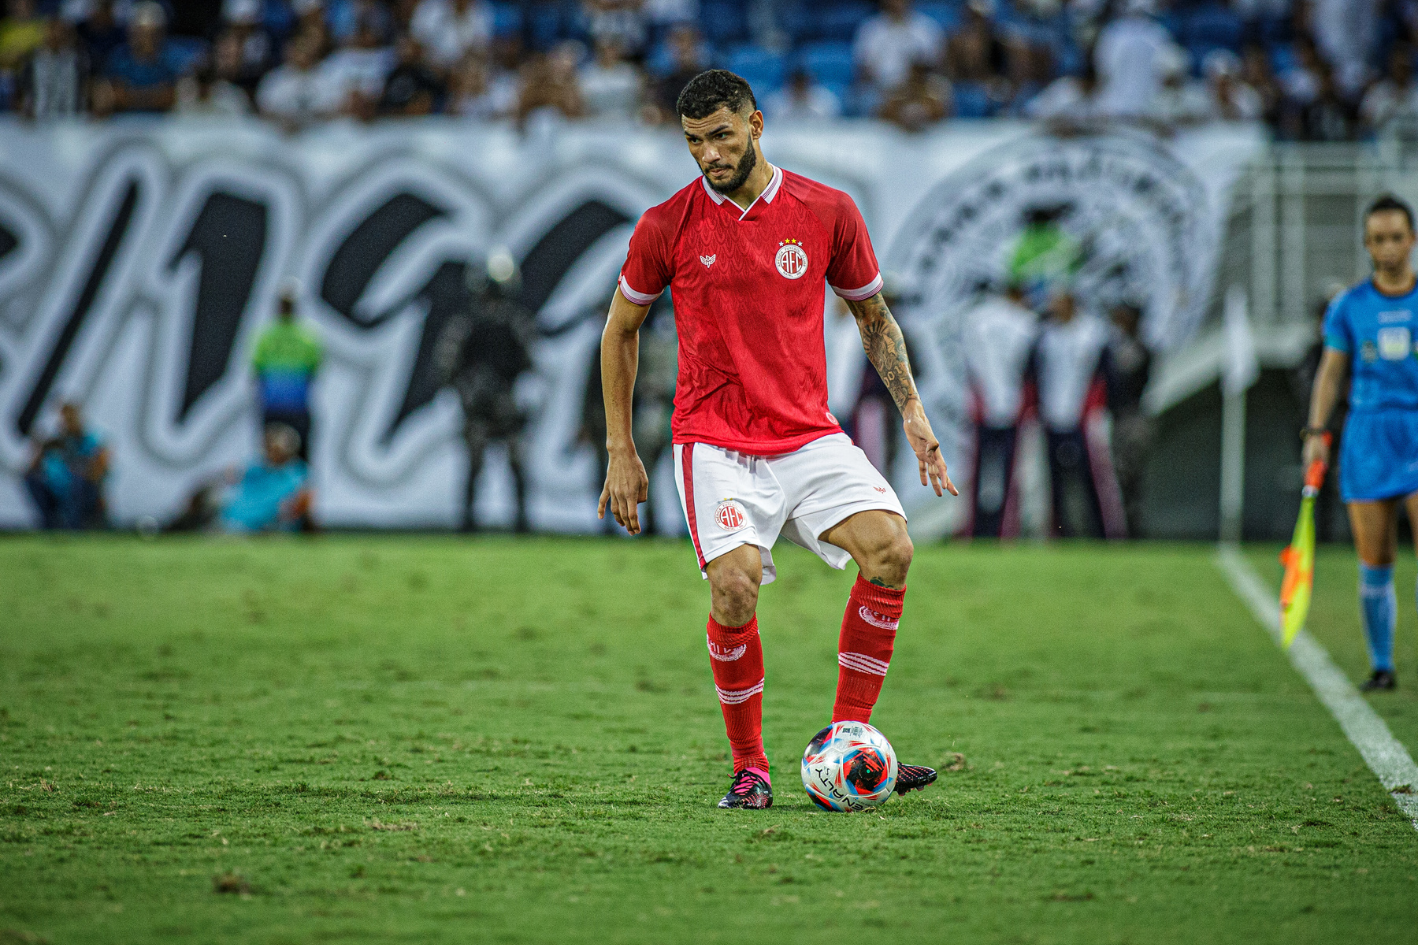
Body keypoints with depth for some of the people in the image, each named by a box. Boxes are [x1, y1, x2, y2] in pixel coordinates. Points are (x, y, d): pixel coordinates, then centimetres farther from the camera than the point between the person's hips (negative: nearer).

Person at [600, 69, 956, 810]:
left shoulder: (827, 212, 2)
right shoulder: (667, 226, -1)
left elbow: (873, 316, 17)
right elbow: (620, 330, 12)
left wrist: (912, 410, 7)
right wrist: (620, 452, 9)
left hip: (808, 435, 2)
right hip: (714, 441, -2)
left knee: (889, 548, -20)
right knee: (735, 587, -23)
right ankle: (749, 768, -3)